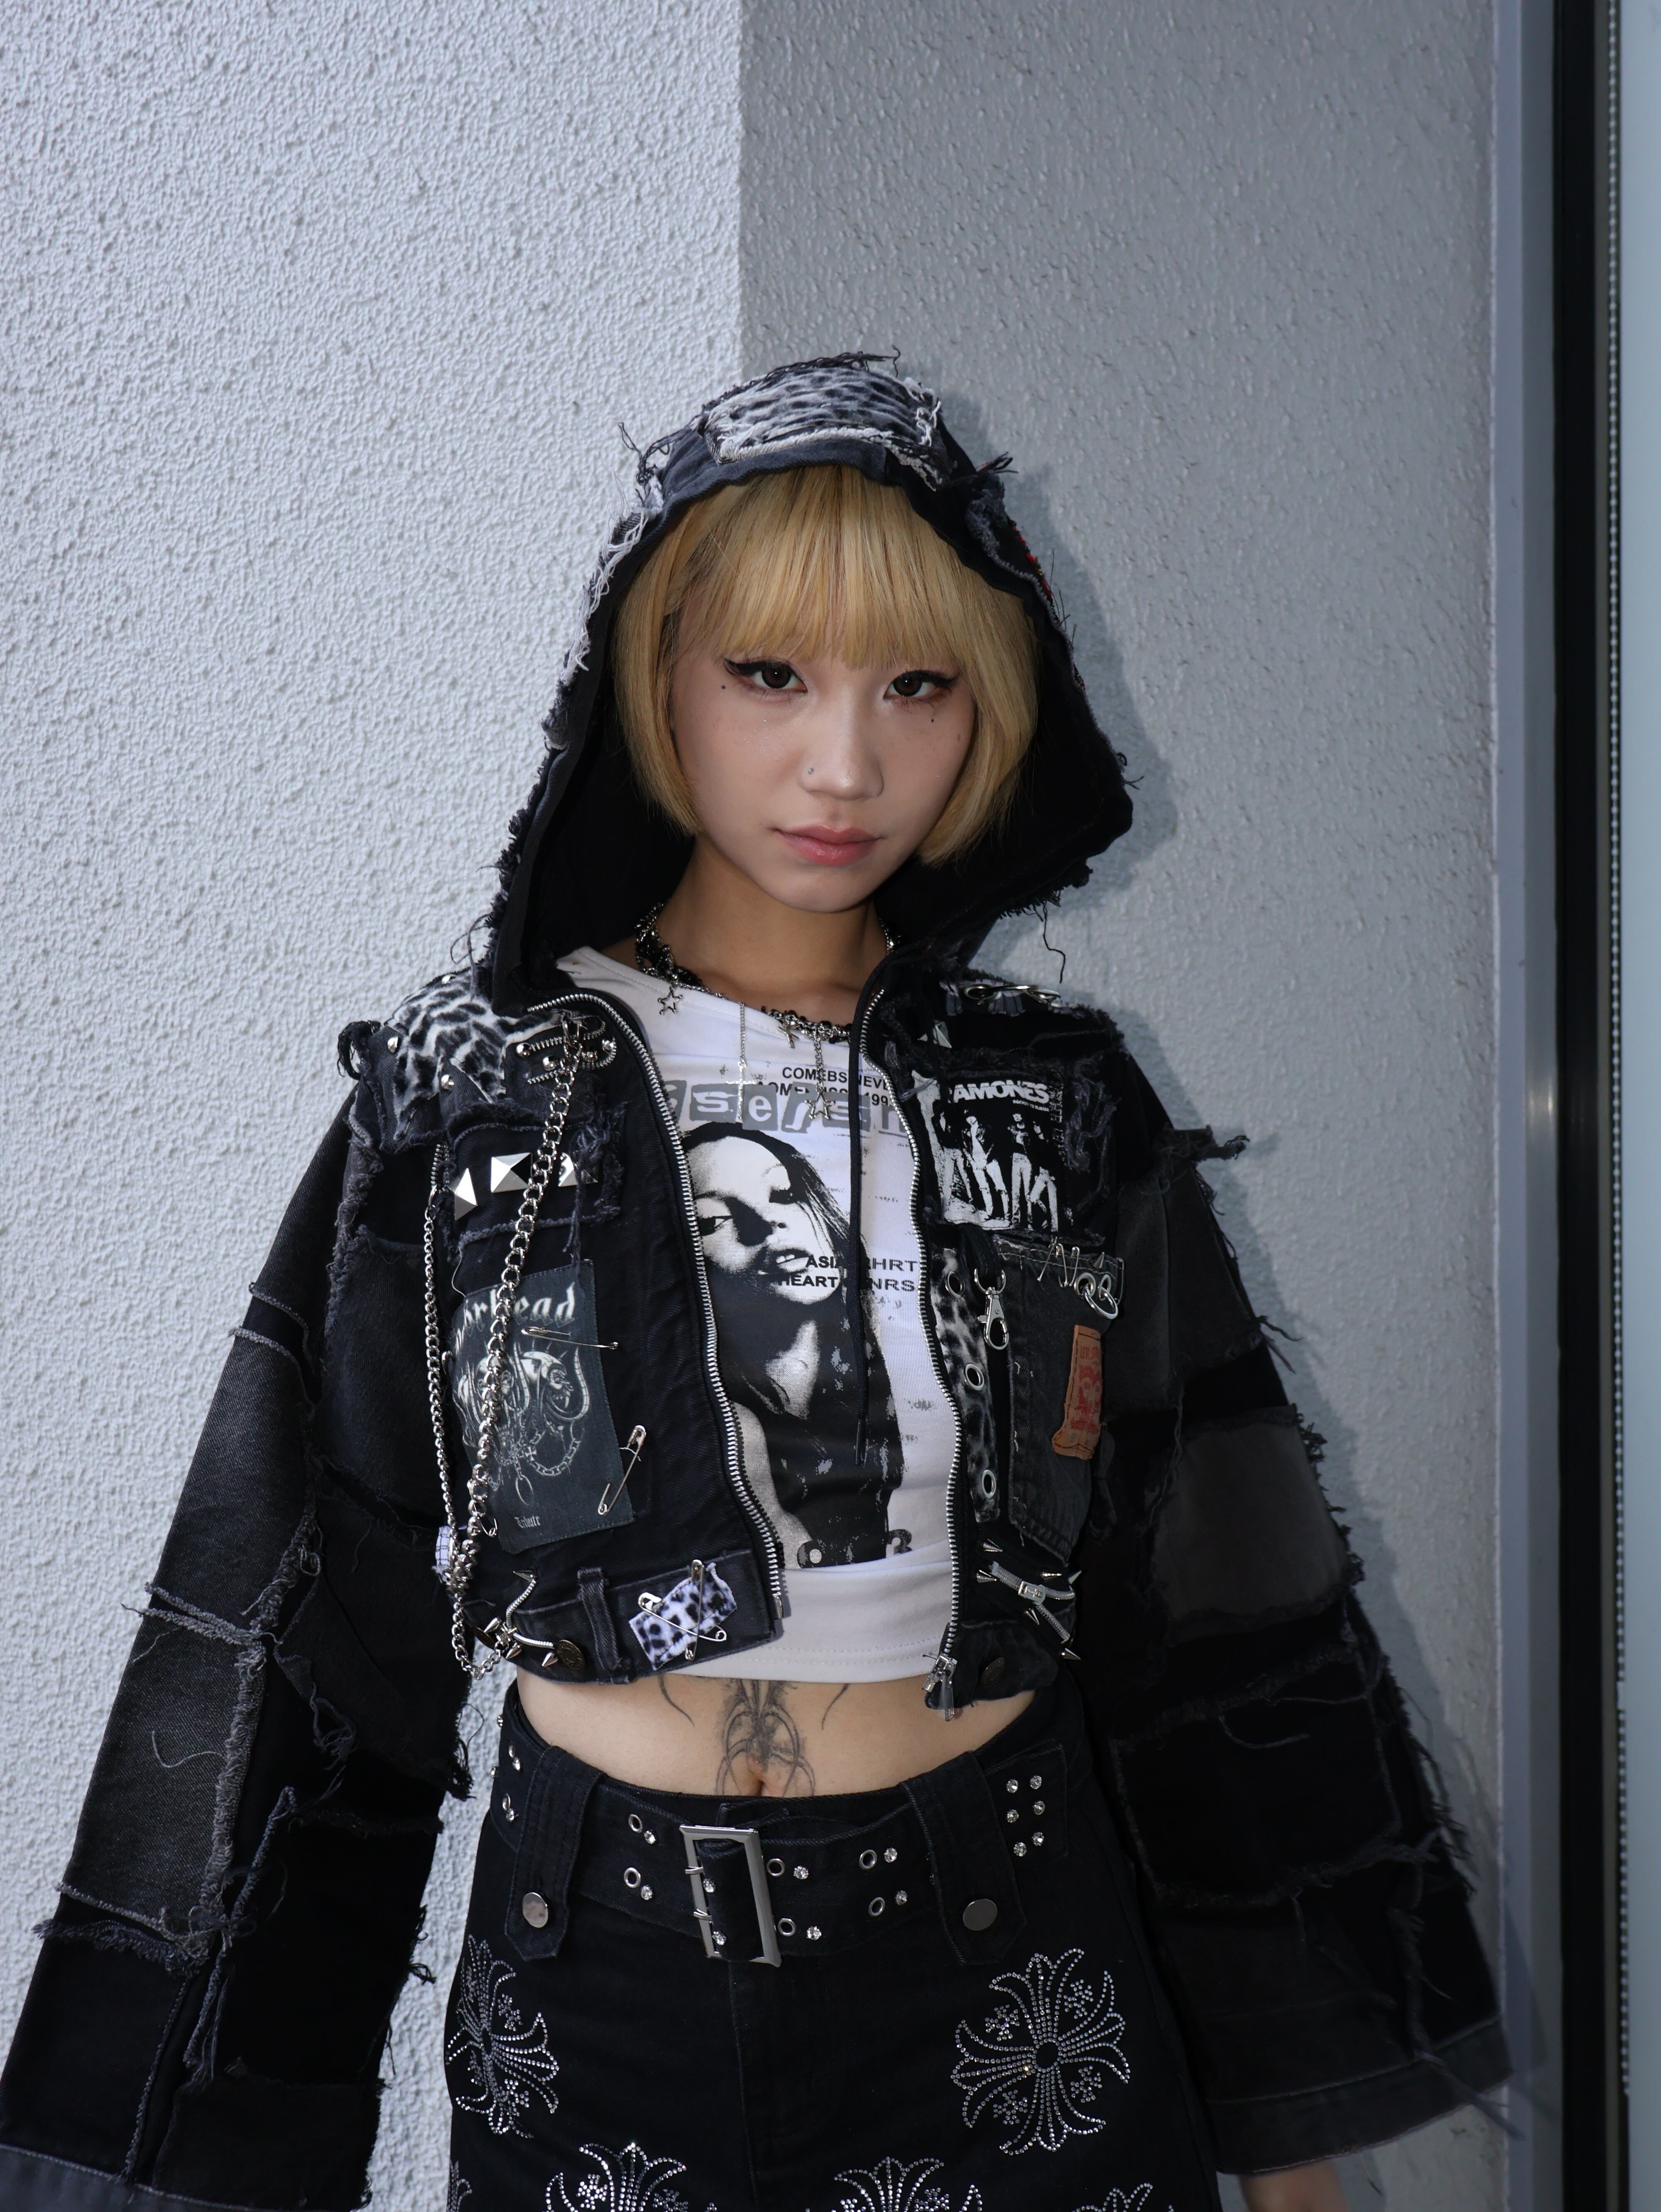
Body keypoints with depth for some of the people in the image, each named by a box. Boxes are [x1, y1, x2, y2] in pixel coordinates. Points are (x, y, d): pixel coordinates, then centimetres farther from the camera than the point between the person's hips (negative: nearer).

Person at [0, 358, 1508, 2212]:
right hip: (596, 1976, 0)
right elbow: (308, 1632, -2)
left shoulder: (1061, 1109, -3)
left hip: (1005, 1961, 1)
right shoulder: (465, 1098, -7)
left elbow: (1217, 1634, 2)